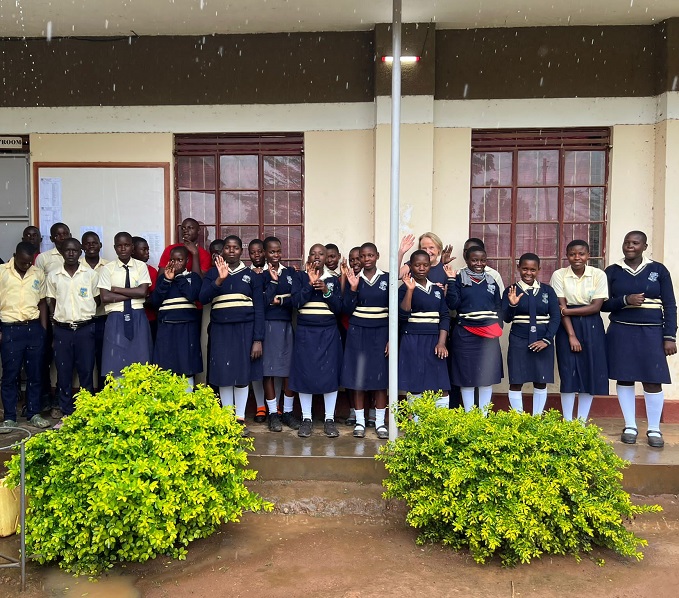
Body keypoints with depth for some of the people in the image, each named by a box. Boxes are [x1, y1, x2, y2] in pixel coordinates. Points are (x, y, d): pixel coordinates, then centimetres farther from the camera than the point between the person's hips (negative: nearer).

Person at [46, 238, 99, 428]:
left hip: (85, 329, -1)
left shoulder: (91, 274, 0)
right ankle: (67, 414, 16)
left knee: (86, 372, 3)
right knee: (63, 373, 6)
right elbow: (51, 302, 11)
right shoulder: (53, 276, 4)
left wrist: (89, 317, 3)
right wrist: (55, 320, 4)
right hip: (62, 330, 2)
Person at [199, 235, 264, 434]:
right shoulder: (213, 273, 6)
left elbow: (259, 308, 2)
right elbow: (203, 298, -9)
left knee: (243, 374, 3)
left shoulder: (251, 275, 5)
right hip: (221, 329, 0)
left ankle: (240, 418, 14)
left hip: (245, 329, 0)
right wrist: (220, 279, -23)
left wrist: (258, 339, -4)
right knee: (224, 374, 2)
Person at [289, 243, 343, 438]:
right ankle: (306, 418, 13)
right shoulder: (300, 277, 4)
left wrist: (326, 291, -13)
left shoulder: (333, 279, 7)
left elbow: (338, 307, 0)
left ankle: (329, 418, 11)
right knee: (305, 373, 2)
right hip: (305, 332, -1)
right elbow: (296, 301, -9)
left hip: (328, 332, 1)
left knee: (329, 374, 1)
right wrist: (310, 283, -15)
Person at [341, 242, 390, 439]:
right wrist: (353, 288, -14)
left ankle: (380, 422, 14)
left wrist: (391, 339, -4)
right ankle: (360, 421, 14)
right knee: (358, 376, 3)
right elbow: (347, 309, -2)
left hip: (381, 332, 0)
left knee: (380, 377, 4)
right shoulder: (354, 278, 2)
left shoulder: (387, 279, 2)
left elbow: (393, 311, 2)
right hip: (358, 332, 0)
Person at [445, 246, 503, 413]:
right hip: (465, 335, -3)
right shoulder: (459, 279, 0)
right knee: (466, 376, 3)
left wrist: (498, 328, 1)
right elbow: (453, 304, -10)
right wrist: (451, 281, -15)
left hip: (489, 335, 3)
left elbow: (498, 307, 12)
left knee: (487, 376, 7)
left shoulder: (491, 281, 10)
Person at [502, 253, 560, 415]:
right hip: (519, 341, -1)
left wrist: (547, 340, -10)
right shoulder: (511, 291, 0)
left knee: (541, 382, 8)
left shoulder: (547, 290, 4)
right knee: (516, 382, 1)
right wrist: (512, 305, -25)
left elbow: (555, 317, 0)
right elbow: (506, 318, -5)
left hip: (543, 342, 2)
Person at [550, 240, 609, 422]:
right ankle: (567, 422, 8)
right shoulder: (559, 275, -3)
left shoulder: (598, 275, -3)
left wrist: (566, 310, -14)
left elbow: (596, 306, -8)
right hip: (567, 327, -1)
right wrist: (572, 335, -14)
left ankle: (582, 421, 14)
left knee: (590, 373, 3)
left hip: (591, 327, 1)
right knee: (568, 373, -1)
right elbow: (561, 307, -8)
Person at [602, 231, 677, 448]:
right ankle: (630, 426, 18)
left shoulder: (658, 270, 3)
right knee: (624, 379, 5)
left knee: (652, 381, -1)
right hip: (621, 333, 1)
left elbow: (670, 305, 3)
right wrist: (625, 300, -15)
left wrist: (669, 336, -4)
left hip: (651, 333, -1)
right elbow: (603, 304, 3)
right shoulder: (612, 271, 4)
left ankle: (654, 429, 13)